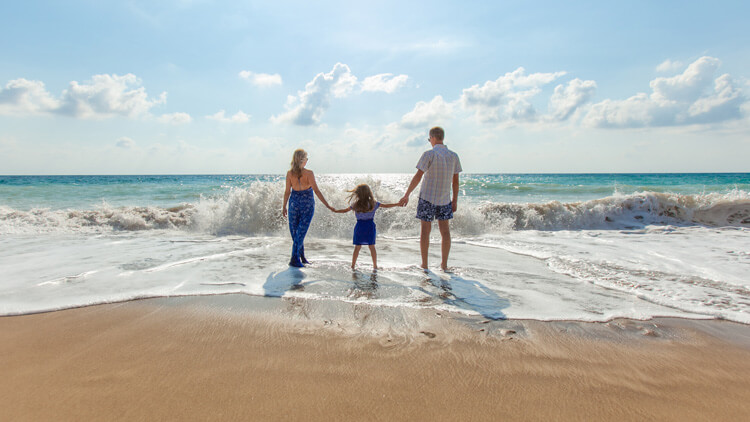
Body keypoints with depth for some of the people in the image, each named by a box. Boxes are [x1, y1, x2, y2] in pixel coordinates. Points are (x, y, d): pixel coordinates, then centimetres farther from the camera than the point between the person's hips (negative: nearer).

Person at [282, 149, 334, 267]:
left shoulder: (289, 173, -5)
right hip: (307, 203, -3)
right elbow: (316, 191, -16)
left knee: (294, 230, 15)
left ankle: (301, 256, 23)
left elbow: (287, 191, 0)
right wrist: (327, 205, -12)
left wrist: (284, 206, 11)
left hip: (294, 202, 3)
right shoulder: (309, 173, -14)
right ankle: (295, 259, -1)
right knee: (301, 231, 2)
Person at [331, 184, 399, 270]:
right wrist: (397, 204, 12)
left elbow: (345, 210, 6)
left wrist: (335, 210, 22)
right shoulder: (373, 203, -4)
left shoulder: (356, 205, -4)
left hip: (359, 226, 0)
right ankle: (375, 266, 12)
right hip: (370, 227, 0)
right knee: (372, 247, 7)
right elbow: (386, 206, 2)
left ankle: (353, 265, 11)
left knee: (357, 247, 7)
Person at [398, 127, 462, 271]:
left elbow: (418, 176, -14)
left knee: (425, 230, 4)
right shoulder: (453, 156, 4)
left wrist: (406, 195, -10)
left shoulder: (429, 154, -10)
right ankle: (444, 264, 14)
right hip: (444, 199, 4)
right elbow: (455, 181, 7)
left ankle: (424, 265, 9)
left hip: (427, 197, -4)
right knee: (445, 231, 9)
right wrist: (455, 200, 15)